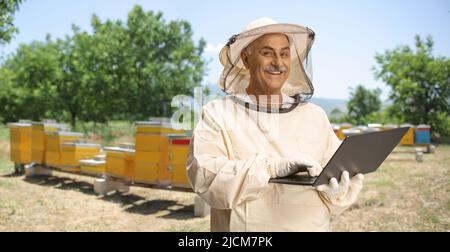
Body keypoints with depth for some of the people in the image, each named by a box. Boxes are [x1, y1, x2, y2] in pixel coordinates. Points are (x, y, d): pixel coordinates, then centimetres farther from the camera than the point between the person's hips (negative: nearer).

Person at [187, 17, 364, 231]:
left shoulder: (315, 115, 9)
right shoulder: (217, 113, 2)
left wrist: (335, 190, -17)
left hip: (309, 225, 2)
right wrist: (273, 167, -20)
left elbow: (345, 172, 4)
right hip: (242, 225, -2)